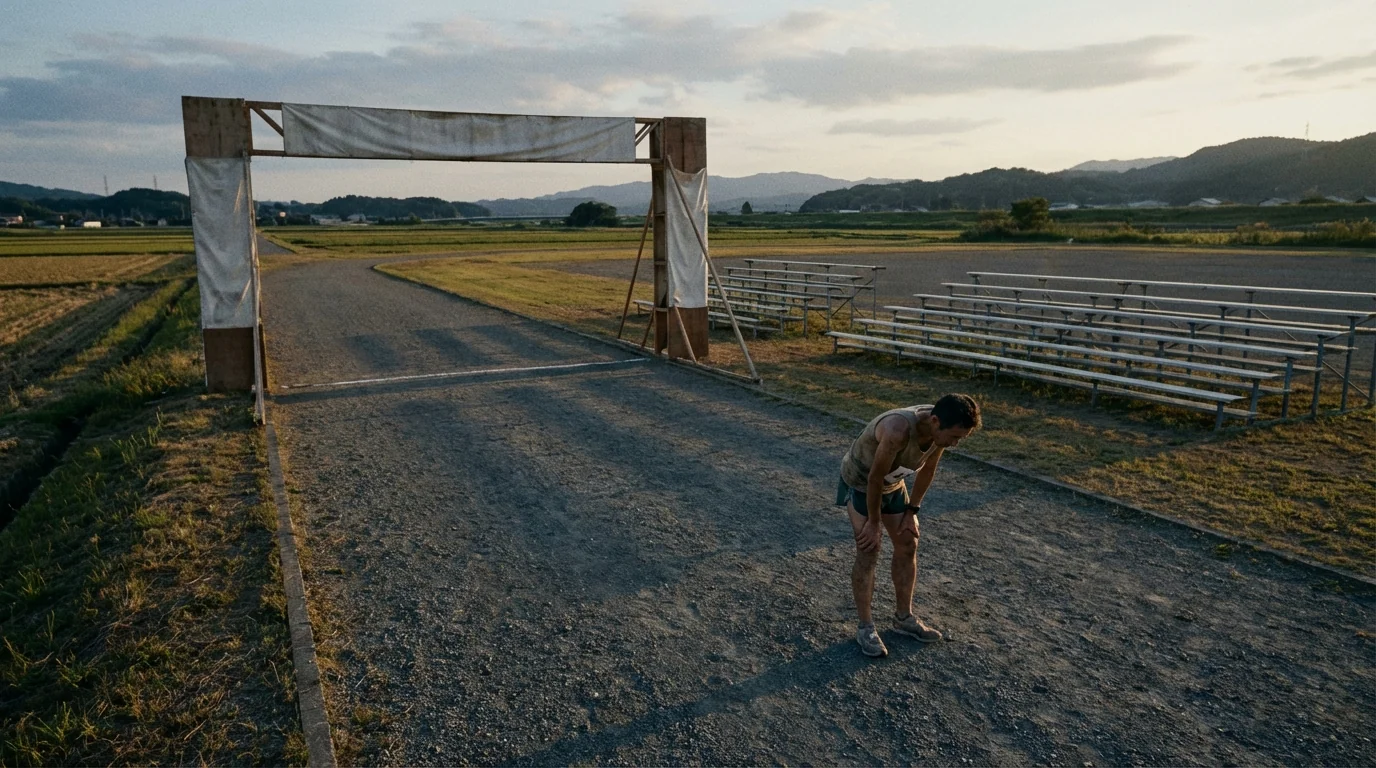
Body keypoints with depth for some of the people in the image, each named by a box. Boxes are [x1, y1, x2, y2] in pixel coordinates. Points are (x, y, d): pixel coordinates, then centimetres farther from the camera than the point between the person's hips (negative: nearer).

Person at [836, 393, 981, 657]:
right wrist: (874, 523, -18)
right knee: (868, 553, -7)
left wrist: (911, 511, 1)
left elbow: (927, 469, -2)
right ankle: (865, 628, 7)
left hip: (894, 483, 7)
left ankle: (904, 618, 25)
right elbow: (875, 478, -30)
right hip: (860, 483, -7)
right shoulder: (899, 430, -43)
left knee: (908, 545, 9)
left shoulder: (941, 427, -20)